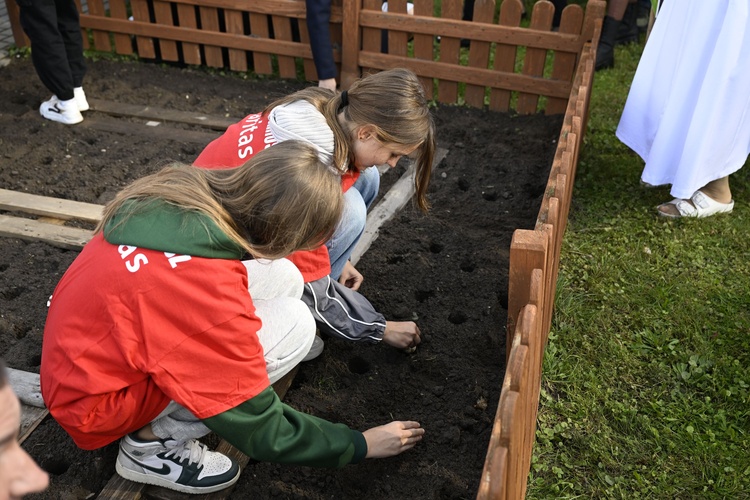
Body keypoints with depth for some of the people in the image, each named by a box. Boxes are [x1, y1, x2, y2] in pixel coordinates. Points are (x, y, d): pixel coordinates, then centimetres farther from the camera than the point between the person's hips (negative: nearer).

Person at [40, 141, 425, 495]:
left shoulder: (183, 193, -12)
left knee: (280, 276, -6)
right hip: (96, 406, -7)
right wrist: (360, 445, -6)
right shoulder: (207, 286, -33)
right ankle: (153, 441, -6)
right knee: (292, 325, -20)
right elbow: (259, 429, -20)